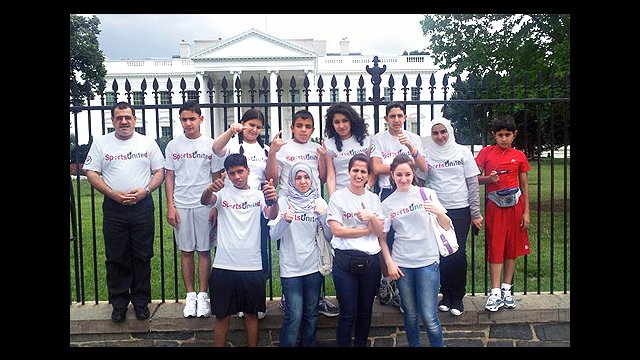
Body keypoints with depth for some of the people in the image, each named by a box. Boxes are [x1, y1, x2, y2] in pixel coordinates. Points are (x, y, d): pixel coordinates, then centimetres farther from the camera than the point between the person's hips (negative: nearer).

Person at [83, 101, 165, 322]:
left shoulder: (148, 143, 6)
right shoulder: (101, 143, 5)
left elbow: (160, 172, 5)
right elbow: (92, 173, 1)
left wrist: (144, 191, -12)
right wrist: (113, 194, -13)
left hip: (143, 206, 0)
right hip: (113, 207, 0)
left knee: (142, 257, 6)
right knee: (116, 258, 6)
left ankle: (141, 301, 19)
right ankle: (119, 304, 19)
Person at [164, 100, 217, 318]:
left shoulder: (211, 145, 2)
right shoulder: (173, 145, 6)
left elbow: (216, 178, 5)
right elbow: (169, 177, 7)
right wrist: (170, 207, 0)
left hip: (205, 205, -1)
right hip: (181, 206, 1)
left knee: (204, 250, 3)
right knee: (186, 251, 6)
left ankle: (203, 296, 12)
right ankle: (190, 296, 16)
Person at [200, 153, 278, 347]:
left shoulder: (258, 195, 3)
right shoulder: (223, 194, 4)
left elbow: (271, 215, -15)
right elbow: (205, 201, -16)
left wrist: (273, 201, -38)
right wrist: (210, 189, -40)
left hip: (252, 266, 0)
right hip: (223, 265, 0)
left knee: (251, 313, 12)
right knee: (222, 315, 9)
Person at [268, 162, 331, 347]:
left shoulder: (319, 202, 4)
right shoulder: (283, 201, -2)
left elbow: (329, 236, 0)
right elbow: (274, 235, -8)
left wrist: (324, 215, -16)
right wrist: (285, 220, -27)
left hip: (314, 267, 3)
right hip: (291, 267, -3)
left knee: (311, 314, 11)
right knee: (294, 315, -7)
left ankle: (309, 344, 27)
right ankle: (286, 345, 10)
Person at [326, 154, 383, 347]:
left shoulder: (373, 199, 10)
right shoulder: (338, 197, -2)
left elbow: (381, 231, 5)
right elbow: (336, 230, -10)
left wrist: (372, 217, -15)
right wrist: (366, 230, -6)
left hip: (371, 261, 4)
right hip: (346, 260, -4)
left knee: (365, 311, 13)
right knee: (348, 313, 0)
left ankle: (362, 344, 28)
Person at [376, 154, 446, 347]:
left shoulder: (426, 194, -1)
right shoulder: (387, 203, 2)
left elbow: (447, 226, -3)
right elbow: (382, 237, 7)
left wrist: (438, 212, -23)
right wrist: (389, 263, -2)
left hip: (427, 261, -2)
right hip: (401, 264, 2)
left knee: (429, 316, -5)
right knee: (410, 315, 12)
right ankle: (414, 345, 29)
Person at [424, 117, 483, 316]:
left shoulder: (463, 152, 3)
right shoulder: (427, 155, 5)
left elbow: (473, 184, 3)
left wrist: (475, 213, 0)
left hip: (460, 210, -1)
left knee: (458, 253, -3)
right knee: (442, 253, 3)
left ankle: (457, 296, 12)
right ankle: (446, 294, 19)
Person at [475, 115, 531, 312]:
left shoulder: (519, 156, 4)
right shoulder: (486, 152, 1)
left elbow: (524, 184, 7)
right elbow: (475, 178, 3)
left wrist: (526, 212, 4)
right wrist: (488, 179, -18)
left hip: (515, 205, 2)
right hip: (494, 205, -2)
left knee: (512, 246, 7)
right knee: (495, 247, -1)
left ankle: (506, 289, 19)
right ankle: (495, 293, 2)